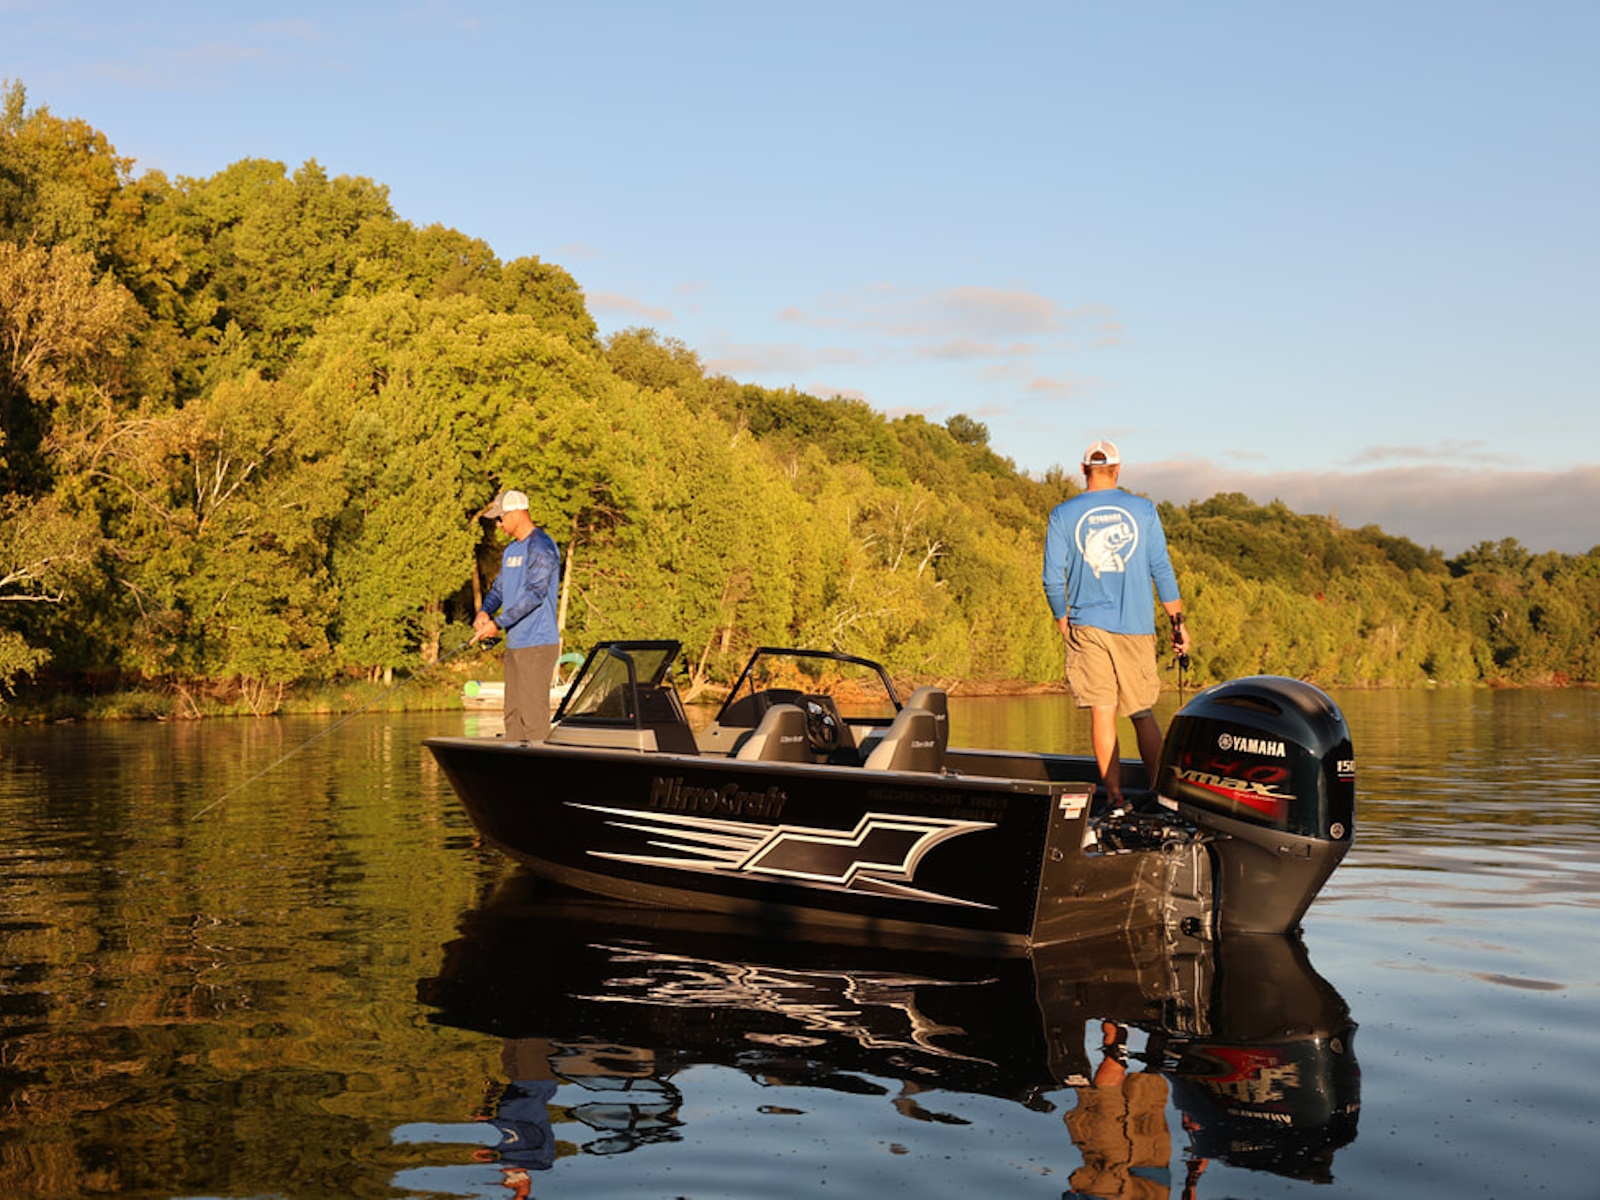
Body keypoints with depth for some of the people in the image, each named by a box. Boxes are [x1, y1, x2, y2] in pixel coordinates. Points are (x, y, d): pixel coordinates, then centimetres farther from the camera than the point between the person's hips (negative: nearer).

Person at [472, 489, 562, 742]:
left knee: (533, 713, -10)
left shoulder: (541, 547, -11)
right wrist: (484, 611, -1)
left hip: (537, 644, -9)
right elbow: (499, 587, 21)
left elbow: (535, 593, -20)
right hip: (514, 643, 9)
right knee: (513, 713, 10)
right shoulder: (511, 550, 19)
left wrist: (498, 623, -20)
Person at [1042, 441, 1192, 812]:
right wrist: (1177, 622, 8)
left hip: (1088, 624, -1)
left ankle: (1115, 795, 0)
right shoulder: (1143, 509, 2)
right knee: (1143, 713, 9)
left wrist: (1063, 622, 14)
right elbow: (1162, 569, 2)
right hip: (1136, 627, 1)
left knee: (1102, 711, 1)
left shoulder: (1062, 514, 1)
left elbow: (1053, 579, 0)